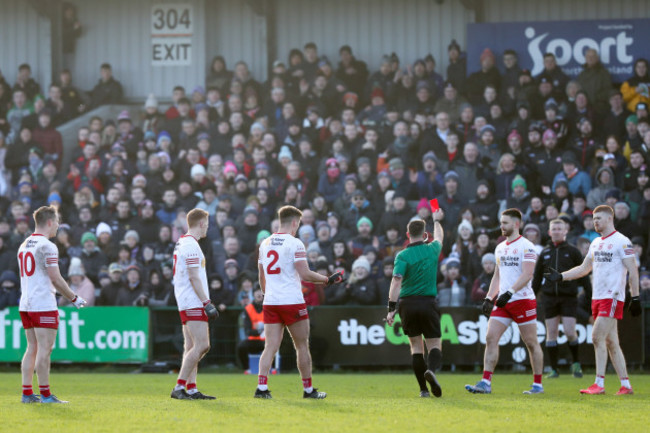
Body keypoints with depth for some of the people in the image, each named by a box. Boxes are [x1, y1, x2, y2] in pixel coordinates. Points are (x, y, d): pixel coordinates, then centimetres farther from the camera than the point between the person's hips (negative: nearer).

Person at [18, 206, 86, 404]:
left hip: (25, 304, 8)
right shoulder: (47, 246, -11)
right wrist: (74, 298, -3)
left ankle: (27, 393, 8)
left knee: (32, 348, 10)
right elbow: (56, 279, -13)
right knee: (44, 349, -6)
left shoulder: (24, 245, 15)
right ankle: (45, 394, -7)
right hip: (43, 306, -8)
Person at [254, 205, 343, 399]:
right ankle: (308, 390, 12)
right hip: (292, 301, -5)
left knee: (270, 347, 2)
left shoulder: (265, 243, 11)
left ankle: (261, 387, -12)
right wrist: (328, 280, -3)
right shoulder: (294, 243, -9)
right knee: (302, 346, 6)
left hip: (270, 302, 5)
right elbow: (305, 274, -14)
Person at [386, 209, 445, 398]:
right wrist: (436, 220, 46)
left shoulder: (402, 256, -6)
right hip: (428, 303, 0)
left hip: (407, 304, 0)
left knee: (416, 347, 9)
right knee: (434, 346, 3)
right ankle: (431, 369, -30)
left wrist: (391, 308, -15)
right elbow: (439, 237, 26)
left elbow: (396, 281, -16)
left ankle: (423, 389, 5)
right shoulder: (432, 250, 2)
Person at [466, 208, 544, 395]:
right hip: (503, 302, 7)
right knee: (490, 338, -5)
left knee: (531, 343, 0)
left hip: (523, 300, -7)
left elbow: (527, 274, -17)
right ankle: (485, 383, -8)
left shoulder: (526, 246, -8)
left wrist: (510, 292, -26)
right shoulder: (500, 248, 16)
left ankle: (538, 384, 9)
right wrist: (489, 298, 12)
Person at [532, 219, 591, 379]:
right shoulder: (545, 253, 11)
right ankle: (554, 369, 7)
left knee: (569, 332, -11)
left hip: (569, 297, -3)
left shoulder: (573, 251, 3)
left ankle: (575, 363, 12)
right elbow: (537, 277, 16)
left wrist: (591, 294, -2)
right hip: (550, 298, 3)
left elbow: (583, 276, 5)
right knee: (551, 333, 1)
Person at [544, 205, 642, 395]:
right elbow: (584, 268, 25)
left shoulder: (622, 242, -7)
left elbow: (633, 271, -8)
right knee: (611, 342, 6)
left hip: (613, 297, -8)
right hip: (597, 297, 8)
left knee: (598, 337, -15)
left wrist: (635, 297, -11)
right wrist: (560, 276, 16)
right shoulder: (596, 243, 17)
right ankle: (625, 385, 10)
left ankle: (599, 384, -14)